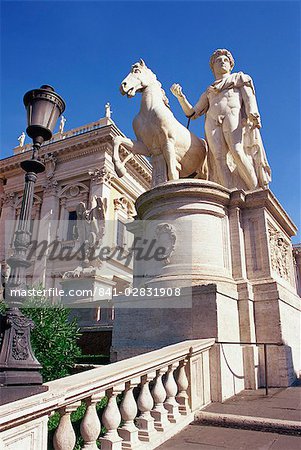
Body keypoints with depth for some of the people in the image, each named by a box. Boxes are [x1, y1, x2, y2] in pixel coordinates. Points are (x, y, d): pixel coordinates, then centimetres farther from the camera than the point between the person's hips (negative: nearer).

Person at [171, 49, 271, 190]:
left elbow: (248, 94, 10)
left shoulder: (240, 78, 31)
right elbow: (192, 113, 28)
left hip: (234, 115, -2)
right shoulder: (208, 92, 36)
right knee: (219, 157, -24)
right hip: (212, 122, 2)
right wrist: (180, 96, 12)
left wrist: (252, 113, -12)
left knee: (237, 152, -28)